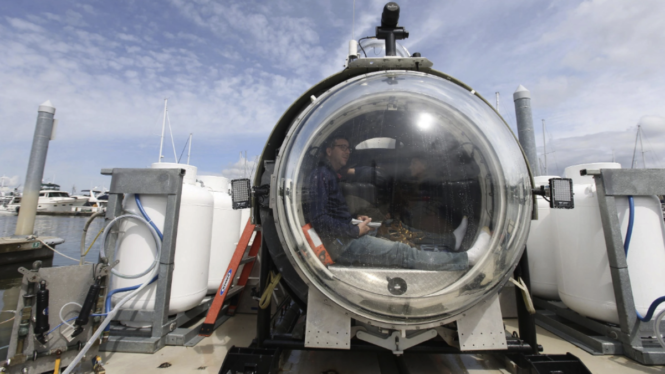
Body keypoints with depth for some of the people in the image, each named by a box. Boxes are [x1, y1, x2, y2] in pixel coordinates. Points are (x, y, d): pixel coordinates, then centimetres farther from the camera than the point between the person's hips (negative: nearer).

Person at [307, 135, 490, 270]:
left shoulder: (331, 176, 19)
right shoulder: (320, 175, -13)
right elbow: (319, 219, -22)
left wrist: (355, 221, 7)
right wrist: (355, 230, -15)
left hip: (347, 237, 10)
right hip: (342, 244, -10)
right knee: (402, 253, -10)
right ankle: (466, 258, -4)